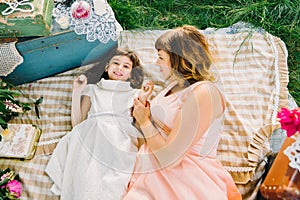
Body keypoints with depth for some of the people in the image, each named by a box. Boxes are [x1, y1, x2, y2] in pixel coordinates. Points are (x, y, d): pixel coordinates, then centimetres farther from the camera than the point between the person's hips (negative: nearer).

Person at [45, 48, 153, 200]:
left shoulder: (135, 94, 22)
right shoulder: (93, 90, 25)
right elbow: (77, 123, 15)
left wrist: (142, 101, 3)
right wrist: (77, 92, 13)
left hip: (122, 143, -1)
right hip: (92, 137, 1)